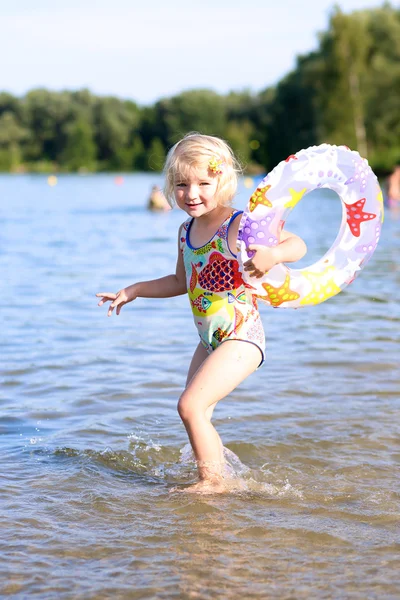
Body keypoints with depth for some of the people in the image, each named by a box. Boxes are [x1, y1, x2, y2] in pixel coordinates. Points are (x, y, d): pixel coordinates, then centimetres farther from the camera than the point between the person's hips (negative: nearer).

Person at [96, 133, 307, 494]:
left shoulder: (239, 226, -17)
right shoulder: (187, 231, 7)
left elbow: (297, 245, -25)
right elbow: (181, 282, 22)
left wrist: (272, 255, -46)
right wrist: (133, 291, 21)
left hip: (241, 338, -9)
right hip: (210, 341, 9)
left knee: (190, 405, -16)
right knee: (197, 414, 15)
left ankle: (213, 481, -3)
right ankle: (215, 479, 32)